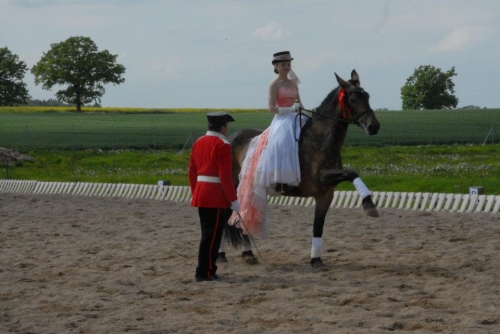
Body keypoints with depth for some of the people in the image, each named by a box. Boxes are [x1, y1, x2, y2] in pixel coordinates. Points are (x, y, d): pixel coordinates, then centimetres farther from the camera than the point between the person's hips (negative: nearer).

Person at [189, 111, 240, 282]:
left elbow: (192, 171, 15)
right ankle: (204, 273, -2)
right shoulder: (222, 145, -13)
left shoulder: (198, 143, 12)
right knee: (212, 236, -3)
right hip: (217, 196, -8)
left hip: (201, 195, 8)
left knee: (208, 234, 16)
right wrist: (234, 200, -14)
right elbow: (225, 175, -18)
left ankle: (207, 269, 21)